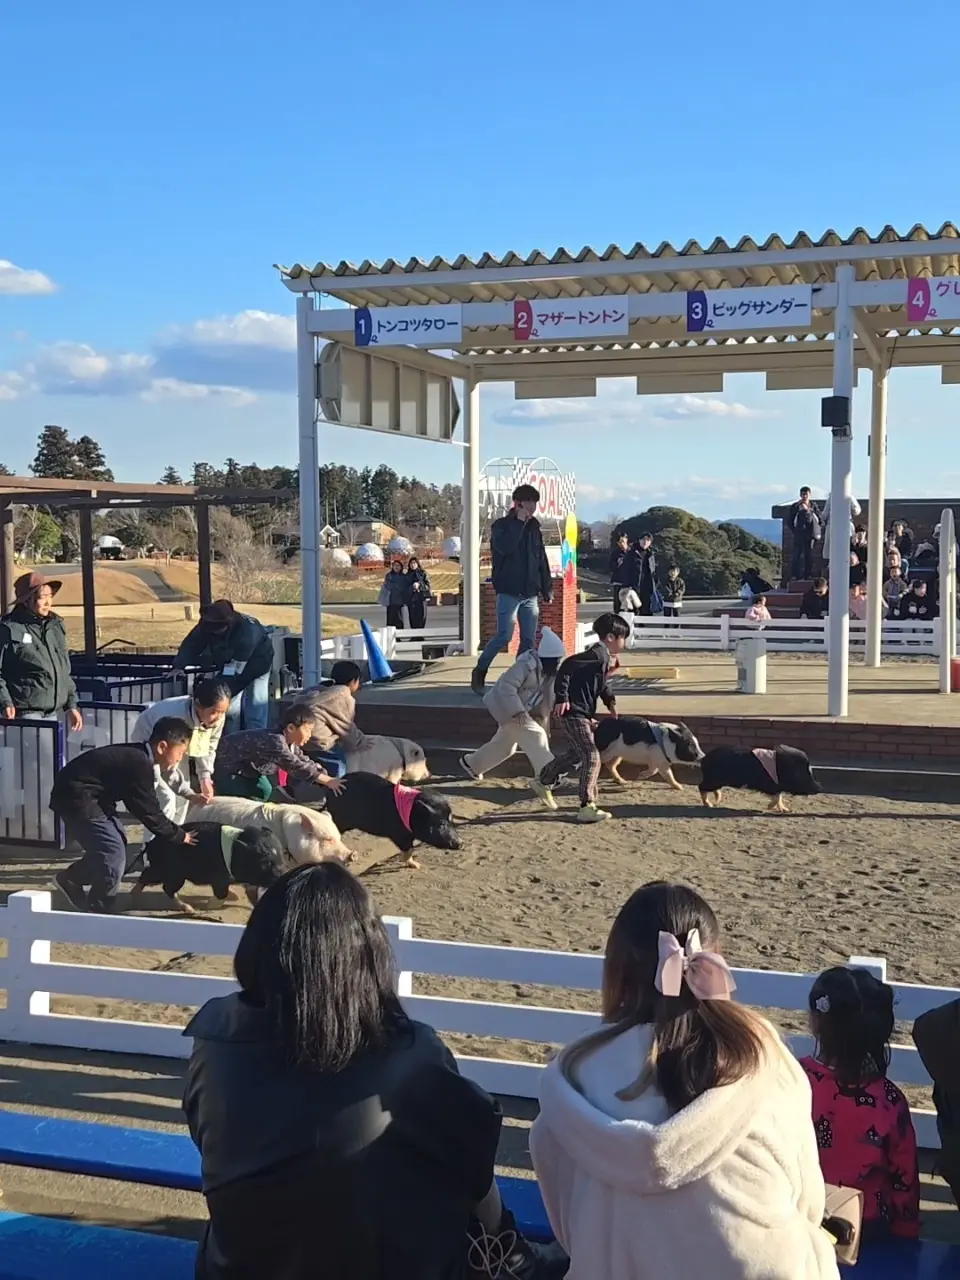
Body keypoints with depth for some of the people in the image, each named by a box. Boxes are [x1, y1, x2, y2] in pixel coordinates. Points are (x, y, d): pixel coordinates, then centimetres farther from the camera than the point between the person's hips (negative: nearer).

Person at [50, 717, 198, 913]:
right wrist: (179, 835, -3)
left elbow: (141, 806, 19)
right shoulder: (139, 764, -22)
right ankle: (98, 910, 5)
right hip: (76, 798, -10)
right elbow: (149, 812, -15)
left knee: (110, 846, 15)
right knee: (114, 851, -8)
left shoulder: (136, 756, 8)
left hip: (80, 795, 10)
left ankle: (70, 879, 30)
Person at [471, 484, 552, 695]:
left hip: (530, 594, 6)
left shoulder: (534, 526, 12)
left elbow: (542, 559, 15)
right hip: (509, 592, -6)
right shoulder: (501, 525, -4)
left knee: (529, 640, 3)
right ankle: (479, 671, 6)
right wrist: (519, 522, -18)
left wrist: (547, 589, 12)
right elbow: (505, 548, -25)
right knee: (504, 636, -11)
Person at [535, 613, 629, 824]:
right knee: (591, 757, -10)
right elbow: (568, 666, -26)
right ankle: (587, 808, -8)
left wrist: (610, 700, 15)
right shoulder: (598, 655, -18)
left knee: (574, 754, 25)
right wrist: (562, 698, -27)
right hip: (573, 713, -11)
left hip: (581, 714, 11)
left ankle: (543, 782, 42)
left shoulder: (605, 658, 13)